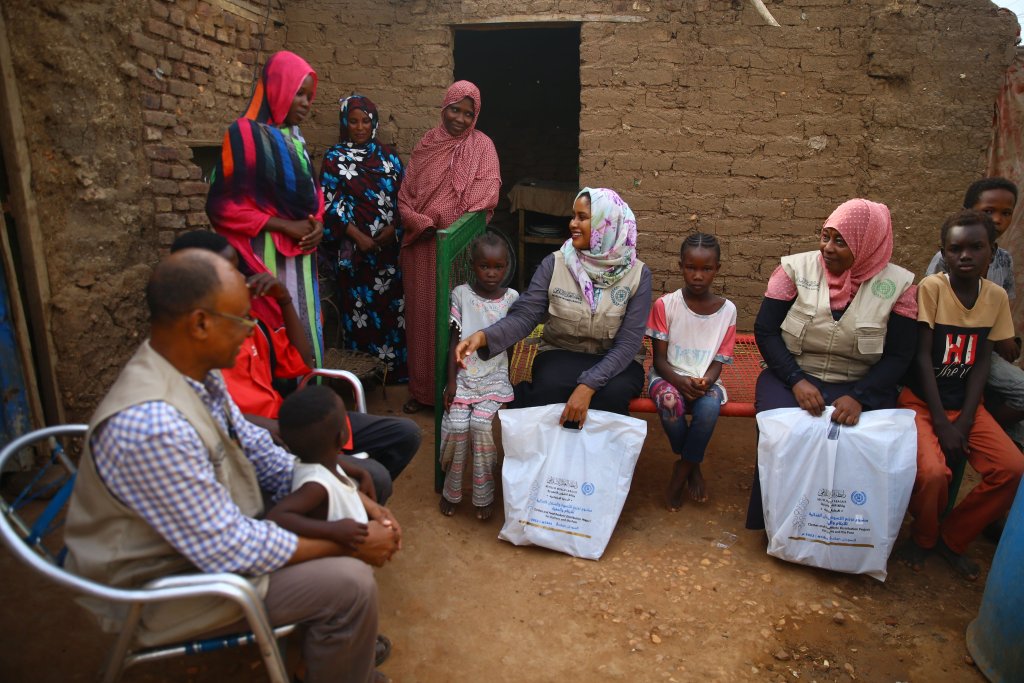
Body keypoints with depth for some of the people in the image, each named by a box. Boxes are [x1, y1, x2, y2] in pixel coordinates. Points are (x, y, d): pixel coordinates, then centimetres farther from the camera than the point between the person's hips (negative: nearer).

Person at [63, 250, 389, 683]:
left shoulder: (193, 369, -7)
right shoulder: (151, 427, -36)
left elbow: (252, 445, 3)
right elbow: (230, 550, -30)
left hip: (212, 528, 9)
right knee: (351, 583, -18)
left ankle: (346, 645, 28)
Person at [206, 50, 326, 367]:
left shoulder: (295, 138, 12)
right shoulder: (245, 133, -9)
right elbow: (222, 205, -13)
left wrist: (318, 222, 1)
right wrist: (285, 226, -16)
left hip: (301, 255, 7)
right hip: (267, 256, -7)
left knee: (304, 330, 10)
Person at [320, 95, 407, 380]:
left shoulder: (388, 155, 10)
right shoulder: (334, 158, 2)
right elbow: (330, 203, -4)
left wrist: (393, 228, -8)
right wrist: (359, 237, -13)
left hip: (390, 245, 3)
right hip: (355, 248, -2)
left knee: (393, 305, 4)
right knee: (360, 307, 1)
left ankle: (396, 368, 16)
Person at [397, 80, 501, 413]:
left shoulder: (481, 145, 2)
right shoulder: (426, 145, 10)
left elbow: (486, 194, -10)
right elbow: (405, 196, 7)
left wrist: (451, 227, -22)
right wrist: (422, 224, -11)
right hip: (422, 246, 3)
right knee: (422, 313, 7)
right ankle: (421, 388, 20)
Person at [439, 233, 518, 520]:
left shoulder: (512, 298, 1)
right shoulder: (461, 294, 0)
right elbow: (455, 341, 0)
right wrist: (451, 382, -5)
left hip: (494, 377, 0)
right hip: (463, 375, 0)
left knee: (480, 423, -22)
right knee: (456, 425, -19)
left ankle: (483, 495, -1)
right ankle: (451, 490, 7)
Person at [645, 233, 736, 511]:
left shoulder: (727, 310, -1)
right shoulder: (665, 305, -6)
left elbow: (718, 361, 1)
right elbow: (659, 358, -5)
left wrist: (704, 382, -21)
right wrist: (680, 381, -24)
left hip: (704, 381, 1)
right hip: (669, 376, -1)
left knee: (710, 407, -33)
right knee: (670, 401, -35)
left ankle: (682, 470, -7)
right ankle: (692, 466, -5)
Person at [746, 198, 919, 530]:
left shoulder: (897, 285, -1)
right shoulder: (795, 268, -2)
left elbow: (898, 356, -1)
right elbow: (765, 331, -3)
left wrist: (859, 397, -18)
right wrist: (797, 381, -17)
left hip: (861, 388, 1)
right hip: (791, 378, 0)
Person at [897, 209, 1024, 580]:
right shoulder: (931, 287, -13)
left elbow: (981, 361, 1)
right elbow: (922, 356, -13)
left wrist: (964, 422, -10)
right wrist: (941, 423, -16)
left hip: (964, 403, 5)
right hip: (921, 399, -5)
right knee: (933, 472, -27)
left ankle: (951, 538, 11)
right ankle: (922, 538, 8)